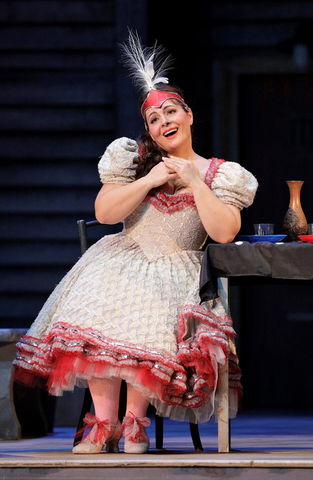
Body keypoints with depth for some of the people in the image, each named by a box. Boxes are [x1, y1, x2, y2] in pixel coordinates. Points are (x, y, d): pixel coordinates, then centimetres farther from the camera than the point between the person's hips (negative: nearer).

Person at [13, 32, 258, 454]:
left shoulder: (217, 174, 7)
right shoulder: (134, 160, 10)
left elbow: (224, 233, -7)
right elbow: (104, 212, 0)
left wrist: (194, 182, -11)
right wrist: (149, 181, -9)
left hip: (177, 269, -1)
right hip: (123, 259, 1)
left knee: (151, 322, -34)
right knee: (98, 314, -30)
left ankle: (135, 420, -18)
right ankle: (104, 424, -27)